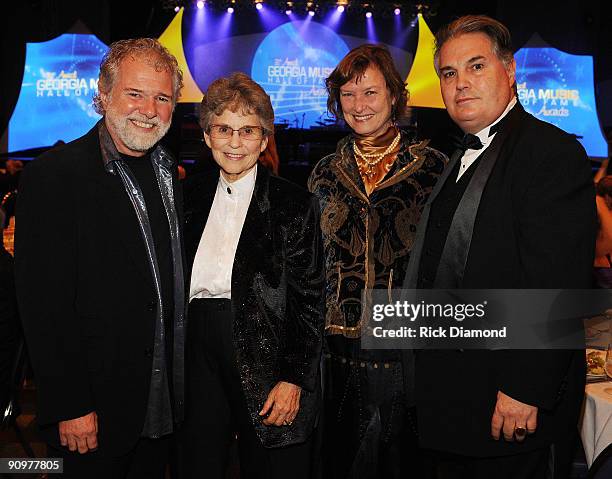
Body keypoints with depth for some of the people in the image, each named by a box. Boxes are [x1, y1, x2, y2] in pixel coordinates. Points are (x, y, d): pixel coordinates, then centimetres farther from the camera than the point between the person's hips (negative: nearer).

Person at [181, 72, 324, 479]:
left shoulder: (294, 204, -6)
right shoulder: (193, 198, 8)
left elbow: (309, 302, -7)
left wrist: (293, 380, -12)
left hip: (266, 368, -4)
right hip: (198, 362, 4)